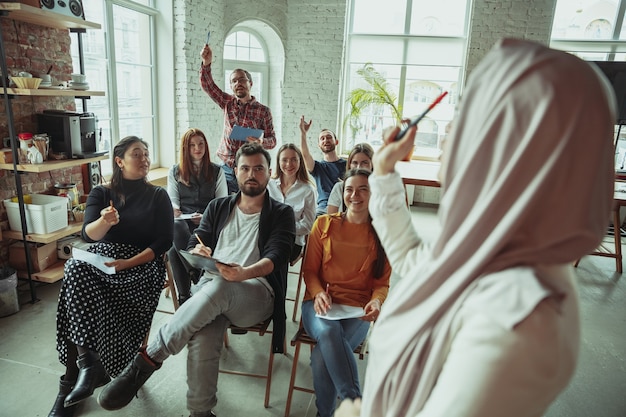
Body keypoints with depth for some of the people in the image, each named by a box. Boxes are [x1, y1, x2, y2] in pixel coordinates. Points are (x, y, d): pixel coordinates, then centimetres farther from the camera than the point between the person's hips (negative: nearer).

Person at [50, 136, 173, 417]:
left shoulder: (158, 196, 8)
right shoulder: (100, 193, 12)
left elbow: (164, 242, -1)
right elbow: (88, 234, -4)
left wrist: (129, 263, -15)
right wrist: (105, 221, -28)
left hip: (141, 265, -2)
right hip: (99, 262, 2)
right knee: (75, 270, -32)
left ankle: (72, 380, -11)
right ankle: (88, 360, -27)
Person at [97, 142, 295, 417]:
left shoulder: (281, 214, 10)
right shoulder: (218, 208, 21)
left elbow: (275, 256, -6)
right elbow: (193, 247, 15)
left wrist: (244, 273, -28)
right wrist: (197, 253, -12)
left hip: (257, 291, -2)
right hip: (210, 285, 2)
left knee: (218, 288, -37)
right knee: (201, 340, -32)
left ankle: (148, 359, -25)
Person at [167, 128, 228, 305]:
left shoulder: (216, 171, 17)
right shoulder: (175, 172, 21)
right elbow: (172, 201, 14)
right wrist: (175, 212, -11)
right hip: (182, 221, 2)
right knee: (176, 227, -39)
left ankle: (185, 296, -19)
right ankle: (197, 274, -28)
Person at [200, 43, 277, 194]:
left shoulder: (263, 111, 0)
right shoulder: (228, 103, 10)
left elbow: (272, 140, 0)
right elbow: (208, 85, 1)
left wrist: (261, 141, -22)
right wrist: (206, 63, -15)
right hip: (226, 169, 3)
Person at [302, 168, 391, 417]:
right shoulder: (324, 224, 8)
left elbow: (383, 283, 8)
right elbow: (310, 270, 8)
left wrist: (377, 301, -14)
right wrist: (318, 293, -13)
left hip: (358, 310, 0)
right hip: (320, 303, 1)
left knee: (322, 355, -29)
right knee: (328, 331, -36)